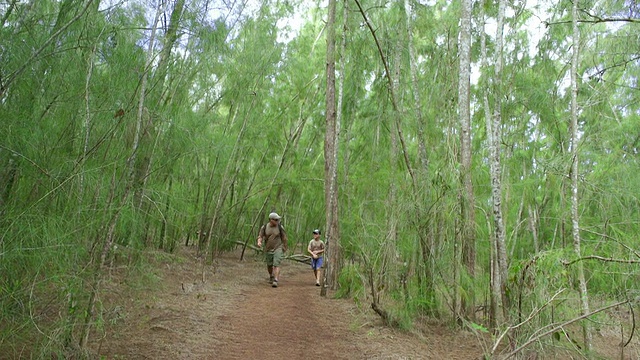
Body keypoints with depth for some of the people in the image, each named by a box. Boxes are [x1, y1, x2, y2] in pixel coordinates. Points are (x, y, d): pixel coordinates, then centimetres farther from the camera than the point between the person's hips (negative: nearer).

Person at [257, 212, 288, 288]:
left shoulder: (280, 227, -9)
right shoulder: (264, 227, -6)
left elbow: (284, 237, 1)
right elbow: (260, 236, -6)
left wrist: (285, 247, 10)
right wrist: (259, 242, -28)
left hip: (278, 248, -3)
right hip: (268, 249, 3)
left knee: (276, 265, -16)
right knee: (269, 265, 17)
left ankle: (275, 281, -19)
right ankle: (271, 276, 44)